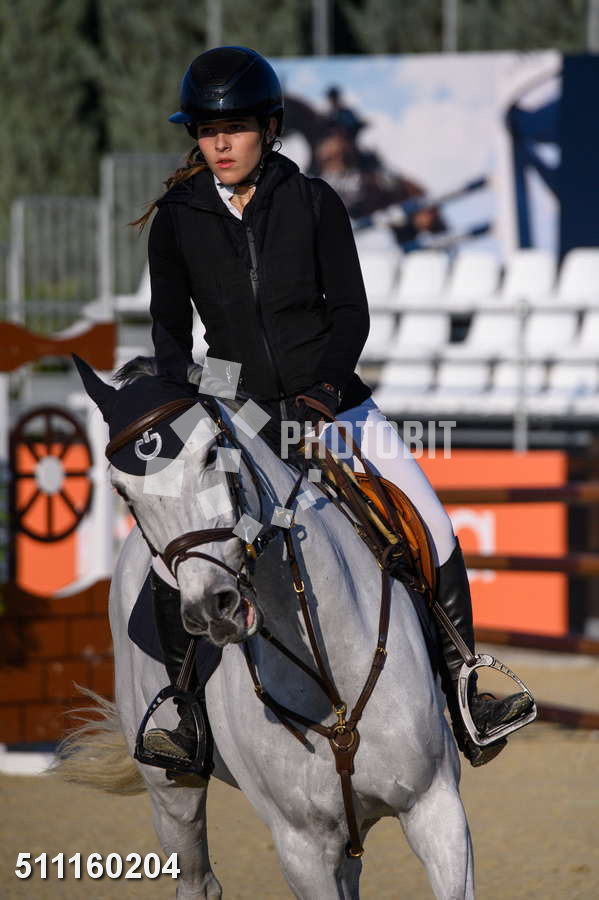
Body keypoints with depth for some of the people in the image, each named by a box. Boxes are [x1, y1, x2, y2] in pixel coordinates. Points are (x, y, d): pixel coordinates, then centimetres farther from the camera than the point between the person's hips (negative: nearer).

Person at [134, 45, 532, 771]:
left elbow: (350, 311, -4)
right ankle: (193, 716, -6)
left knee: (436, 534, -9)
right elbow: (170, 334, 5)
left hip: (332, 402, 0)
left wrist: (323, 388, -19)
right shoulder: (177, 220, -2)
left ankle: (462, 700, 3)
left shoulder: (313, 204, -5)